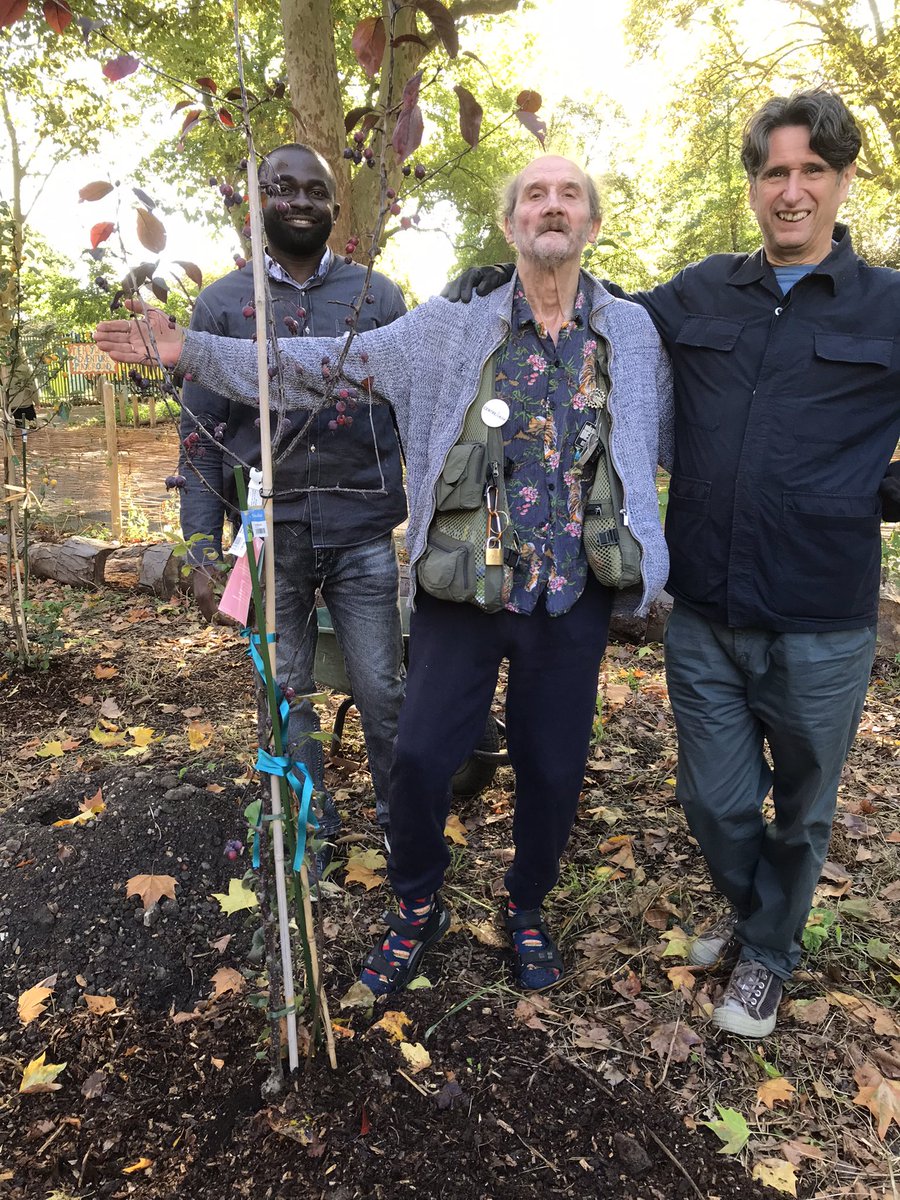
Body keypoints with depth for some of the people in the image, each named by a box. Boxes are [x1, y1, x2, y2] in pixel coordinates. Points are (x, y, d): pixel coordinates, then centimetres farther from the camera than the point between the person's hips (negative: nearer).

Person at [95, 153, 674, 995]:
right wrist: (191, 351, -9)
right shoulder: (451, 329, 1)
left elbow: (679, 441, 13)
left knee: (552, 769, 12)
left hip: (571, 601, 1)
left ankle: (526, 909, 41)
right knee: (420, 757, 2)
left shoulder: (632, 333, 6)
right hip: (462, 590, 0)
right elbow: (324, 365, -2)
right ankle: (416, 909, 32)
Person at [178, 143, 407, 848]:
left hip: (364, 532, 0)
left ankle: (402, 815, 26)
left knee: (382, 689, 5)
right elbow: (200, 433, 4)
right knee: (286, 694, 10)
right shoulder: (222, 304, 7)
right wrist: (203, 551, -2)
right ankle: (310, 829, 29)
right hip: (270, 537, 1)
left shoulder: (378, 296, 7)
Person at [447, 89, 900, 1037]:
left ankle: (769, 953, 43)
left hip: (819, 628, -2)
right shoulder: (700, 295, 6)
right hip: (703, 614, 2)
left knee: (800, 810, 16)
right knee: (715, 800, 15)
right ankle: (748, 909, 47)